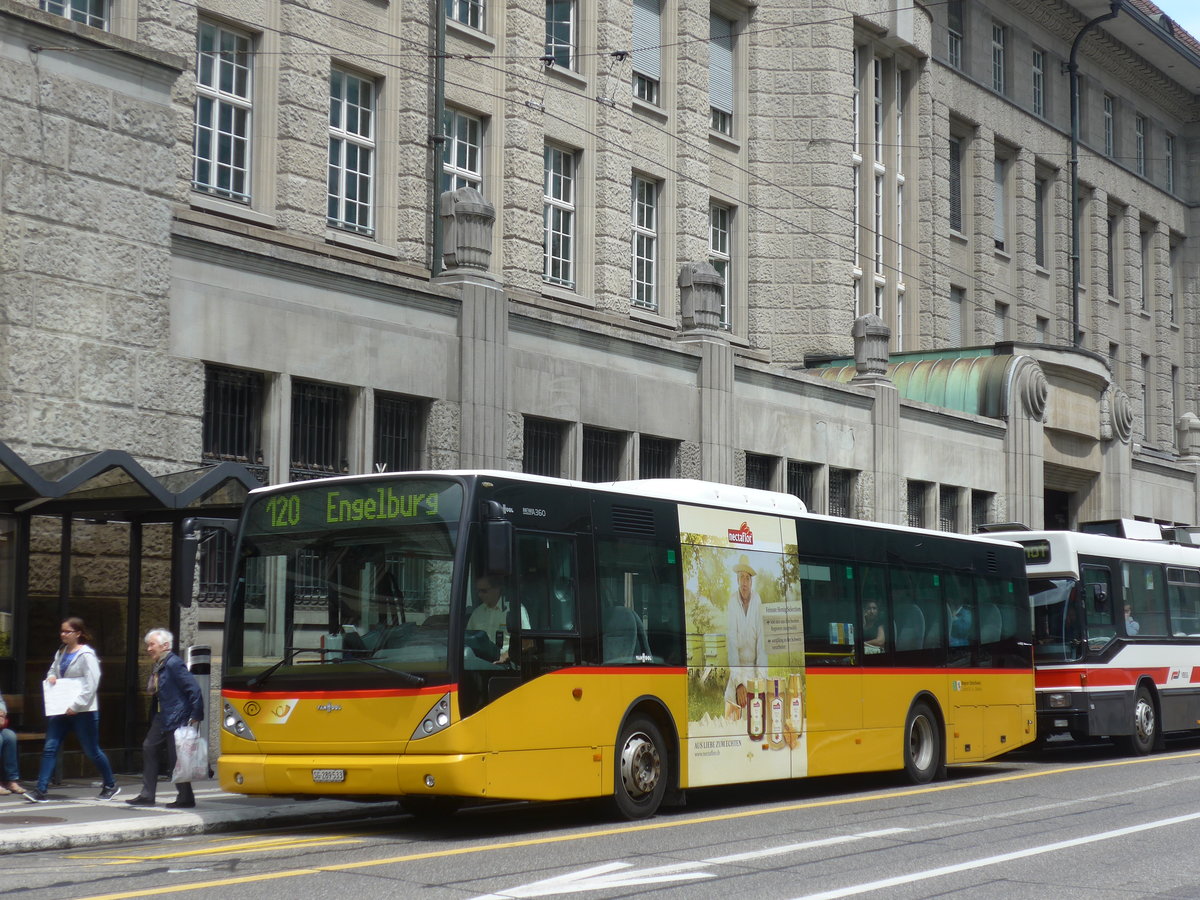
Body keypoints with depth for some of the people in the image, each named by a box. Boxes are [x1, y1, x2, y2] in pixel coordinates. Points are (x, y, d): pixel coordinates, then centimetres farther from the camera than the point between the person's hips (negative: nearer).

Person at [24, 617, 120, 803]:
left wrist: (76, 706, -20)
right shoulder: (61, 652, 11)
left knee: (92, 751, 4)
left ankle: (111, 786, 22)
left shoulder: (86, 655, -12)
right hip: (62, 709, 7)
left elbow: (91, 684, -17)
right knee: (50, 748, -3)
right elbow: (53, 670, 26)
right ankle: (40, 791, -6)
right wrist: (50, 677, 2)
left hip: (83, 710, -7)